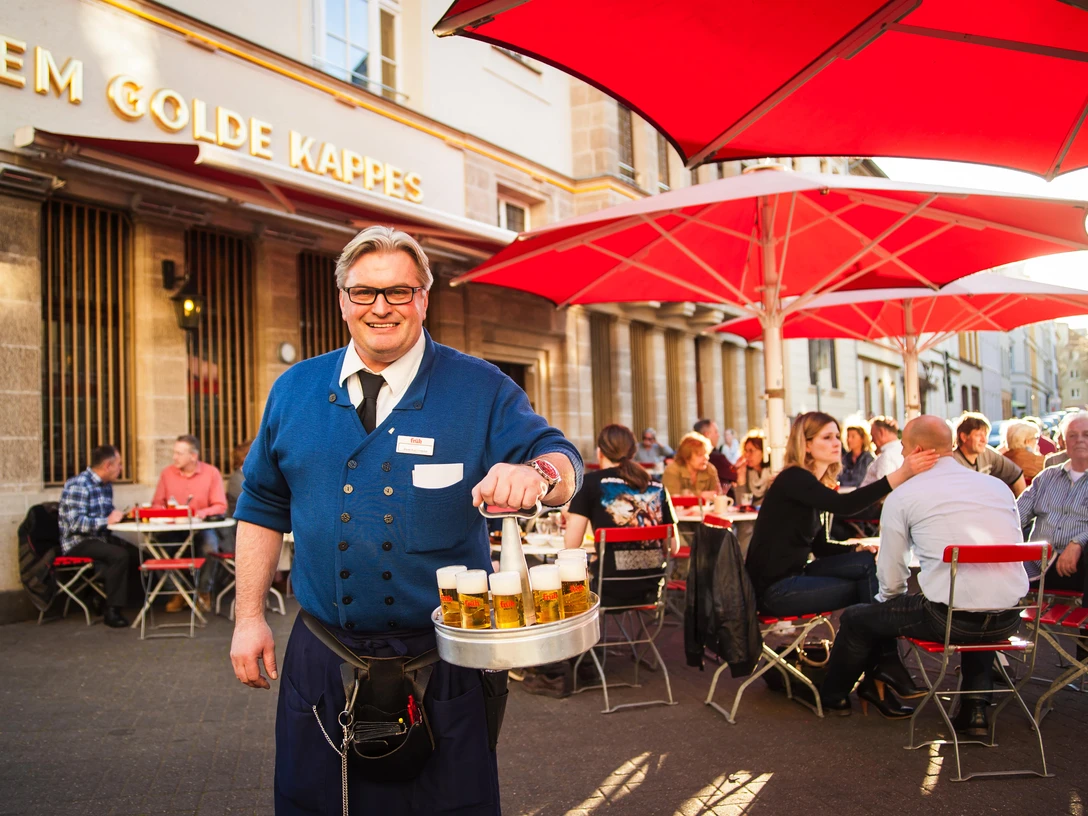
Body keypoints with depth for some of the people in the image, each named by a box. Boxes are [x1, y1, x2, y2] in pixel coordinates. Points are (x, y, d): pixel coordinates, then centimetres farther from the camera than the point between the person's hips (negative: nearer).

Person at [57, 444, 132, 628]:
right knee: (120, 556, -29)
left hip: (99, 537, 8)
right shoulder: (78, 485, -15)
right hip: (77, 542, -8)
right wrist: (107, 520, -23)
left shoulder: (106, 485, 13)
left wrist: (120, 515, 2)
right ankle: (111, 612, -20)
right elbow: (75, 523, -24)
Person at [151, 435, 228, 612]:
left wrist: (204, 512, -24)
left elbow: (220, 507, -4)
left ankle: (204, 592, -3)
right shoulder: (167, 473, 3)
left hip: (202, 527, -1)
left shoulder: (211, 473, -3)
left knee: (210, 547, -31)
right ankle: (178, 592, -6)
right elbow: (157, 504, 7)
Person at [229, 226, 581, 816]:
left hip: (444, 665, -2)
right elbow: (263, 507, 11)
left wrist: (532, 472, -36)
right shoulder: (294, 391, 6)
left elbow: (563, 464, -12)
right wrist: (249, 616, 6)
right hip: (322, 661, 3)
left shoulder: (480, 390, -4)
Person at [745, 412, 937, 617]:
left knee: (867, 562, -5)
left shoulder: (808, 481, 13)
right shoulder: (794, 479, -15)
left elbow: (819, 545, 15)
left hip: (794, 574, 8)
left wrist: (858, 550, -4)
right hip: (776, 588, -8)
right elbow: (844, 505, -32)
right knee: (860, 588, -7)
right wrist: (900, 475, -39)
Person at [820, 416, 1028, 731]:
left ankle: (832, 695, 38)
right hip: (1009, 619, 5)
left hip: (948, 619, -5)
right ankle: (975, 706, 32)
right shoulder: (999, 486, 12)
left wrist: (887, 599, 24)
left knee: (855, 619, 17)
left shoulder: (902, 496, -1)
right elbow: (1014, 551, 20)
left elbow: (891, 581, 1)